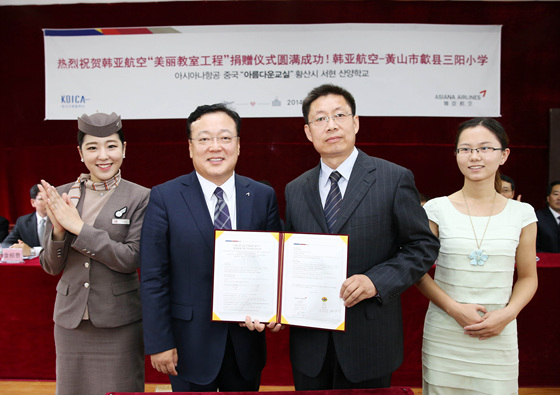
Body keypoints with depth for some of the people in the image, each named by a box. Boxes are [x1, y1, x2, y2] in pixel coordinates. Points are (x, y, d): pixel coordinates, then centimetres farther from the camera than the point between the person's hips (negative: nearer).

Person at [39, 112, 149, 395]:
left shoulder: (140, 197, -8)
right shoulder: (61, 196, 3)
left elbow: (132, 259, -15)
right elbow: (50, 266, 5)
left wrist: (78, 226, -19)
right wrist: (58, 229, -14)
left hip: (119, 321, -3)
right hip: (71, 318, 3)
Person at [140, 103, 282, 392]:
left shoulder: (263, 196, 0)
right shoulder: (165, 197, -7)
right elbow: (153, 278, -7)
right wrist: (159, 343, -9)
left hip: (247, 341, 3)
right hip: (190, 344, -2)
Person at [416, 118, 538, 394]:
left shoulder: (521, 214, 2)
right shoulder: (437, 209, -3)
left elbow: (528, 278, 8)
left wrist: (507, 314, -8)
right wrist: (454, 308, -12)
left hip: (498, 336, 1)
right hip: (444, 336, -1)